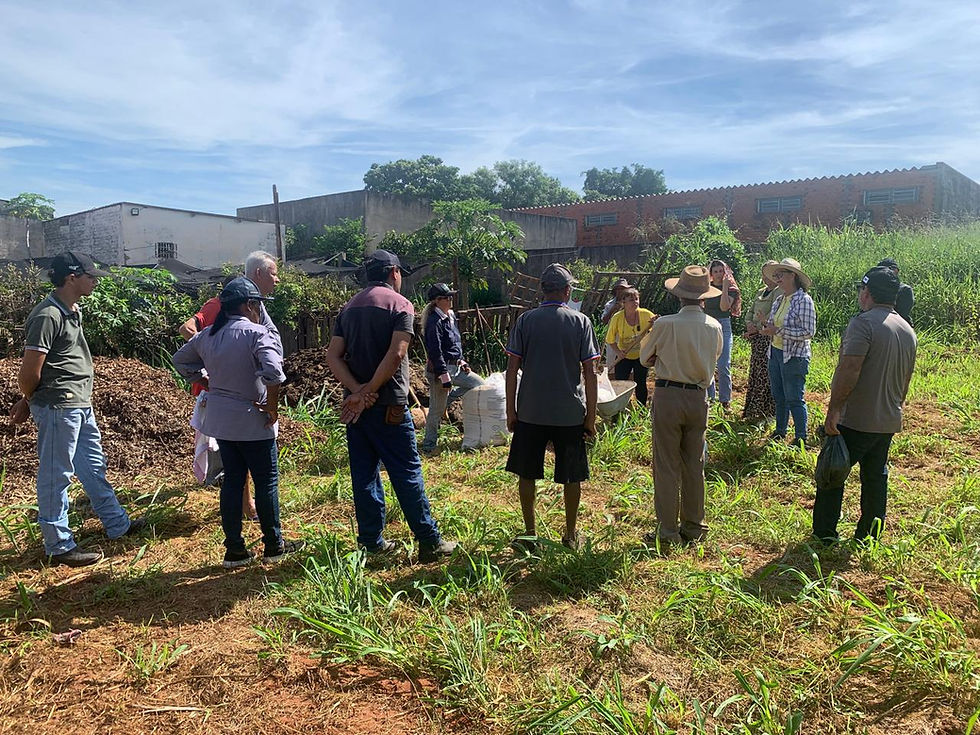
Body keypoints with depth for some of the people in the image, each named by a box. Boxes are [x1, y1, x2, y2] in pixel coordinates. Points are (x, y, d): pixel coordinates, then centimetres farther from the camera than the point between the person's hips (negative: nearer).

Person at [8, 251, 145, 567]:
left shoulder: (72, 311, 11)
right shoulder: (47, 316, -19)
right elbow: (30, 373, -17)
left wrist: (29, 401, 16)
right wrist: (31, 401, 2)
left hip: (81, 405, 10)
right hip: (59, 408, -9)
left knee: (93, 466, 19)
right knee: (56, 476, 3)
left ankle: (116, 524, 34)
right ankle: (59, 546, 15)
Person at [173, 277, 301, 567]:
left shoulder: (208, 335, 6)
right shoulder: (256, 334, -18)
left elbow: (180, 360, 20)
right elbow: (273, 371, -32)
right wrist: (272, 406, -19)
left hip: (221, 421, 7)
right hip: (253, 423, -7)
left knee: (232, 480, 14)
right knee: (266, 482, 7)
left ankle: (234, 550, 20)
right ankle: (274, 546, 19)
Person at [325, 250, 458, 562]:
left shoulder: (349, 307, 13)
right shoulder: (400, 305, -5)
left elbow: (333, 357, 4)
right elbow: (395, 355, -19)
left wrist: (358, 390, -8)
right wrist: (368, 392, -14)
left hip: (355, 405, 6)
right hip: (387, 406, -6)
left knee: (364, 473, 11)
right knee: (407, 473, -1)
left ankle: (372, 542, 18)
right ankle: (430, 542, 6)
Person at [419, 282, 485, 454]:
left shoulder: (450, 316, 10)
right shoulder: (435, 321, -19)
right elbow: (435, 351, -22)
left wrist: (460, 361, 16)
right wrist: (443, 374, -23)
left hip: (454, 366, 9)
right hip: (441, 369, -9)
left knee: (479, 384, 15)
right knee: (436, 410, -1)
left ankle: (445, 399, 18)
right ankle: (429, 444, 13)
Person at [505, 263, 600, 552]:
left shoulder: (526, 320, -1)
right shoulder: (581, 322, -2)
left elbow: (512, 368, -3)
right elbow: (589, 373, -5)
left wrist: (511, 410, 5)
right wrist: (591, 416, 2)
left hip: (530, 412, 0)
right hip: (570, 413, 0)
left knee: (526, 474, 13)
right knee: (571, 476, 13)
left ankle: (529, 534, 19)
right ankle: (571, 535, 25)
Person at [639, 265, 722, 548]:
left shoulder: (665, 324, -14)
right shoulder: (714, 327, -1)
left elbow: (646, 358, 0)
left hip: (668, 396, -4)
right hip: (699, 398, 4)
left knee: (666, 466, 3)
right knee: (694, 465, 14)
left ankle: (667, 530, 8)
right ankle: (693, 527, 23)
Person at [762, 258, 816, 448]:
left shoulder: (804, 300, -15)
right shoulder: (779, 300, 8)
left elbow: (809, 332, -19)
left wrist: (779, 331, -21)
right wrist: (768, 329, -3)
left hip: (794, 356, -8)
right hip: (775, 352, 8)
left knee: (794, 399, 0)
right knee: (778, 397, 17)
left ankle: (801, 439, 12)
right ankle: (780, 431, 32)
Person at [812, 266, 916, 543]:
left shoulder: (863, 323, -16)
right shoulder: (908, 330, 12)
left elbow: (850, 370, -25)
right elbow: (905, 381, 19)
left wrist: (834, 409, -23)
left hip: (855, 420, -8)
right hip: (889, 422, 8)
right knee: (876, 477, 16)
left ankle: (824, 535, 11)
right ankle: (869, 538, 25)